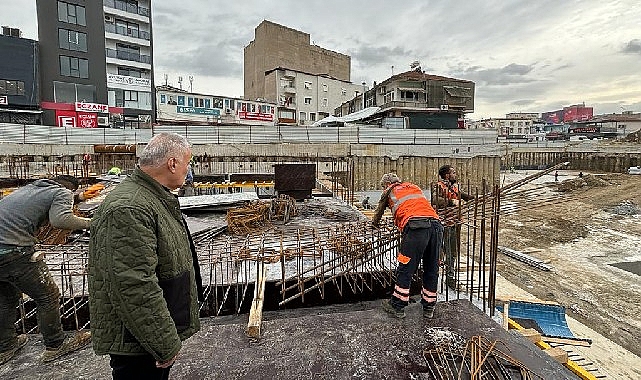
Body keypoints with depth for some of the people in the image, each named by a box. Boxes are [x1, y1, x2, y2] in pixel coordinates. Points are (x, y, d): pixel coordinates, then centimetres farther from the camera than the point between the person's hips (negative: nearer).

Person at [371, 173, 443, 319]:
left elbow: (379, 211, 34)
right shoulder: (414, 187, 33)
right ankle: (429, 308, 24)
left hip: (415, 226, -6)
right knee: (432, 270, 14)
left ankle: (397, 306, 12)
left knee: (405, 269, 3)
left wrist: (375, 223, 55)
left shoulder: (390, 191, 21)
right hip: (436, 224, 6)